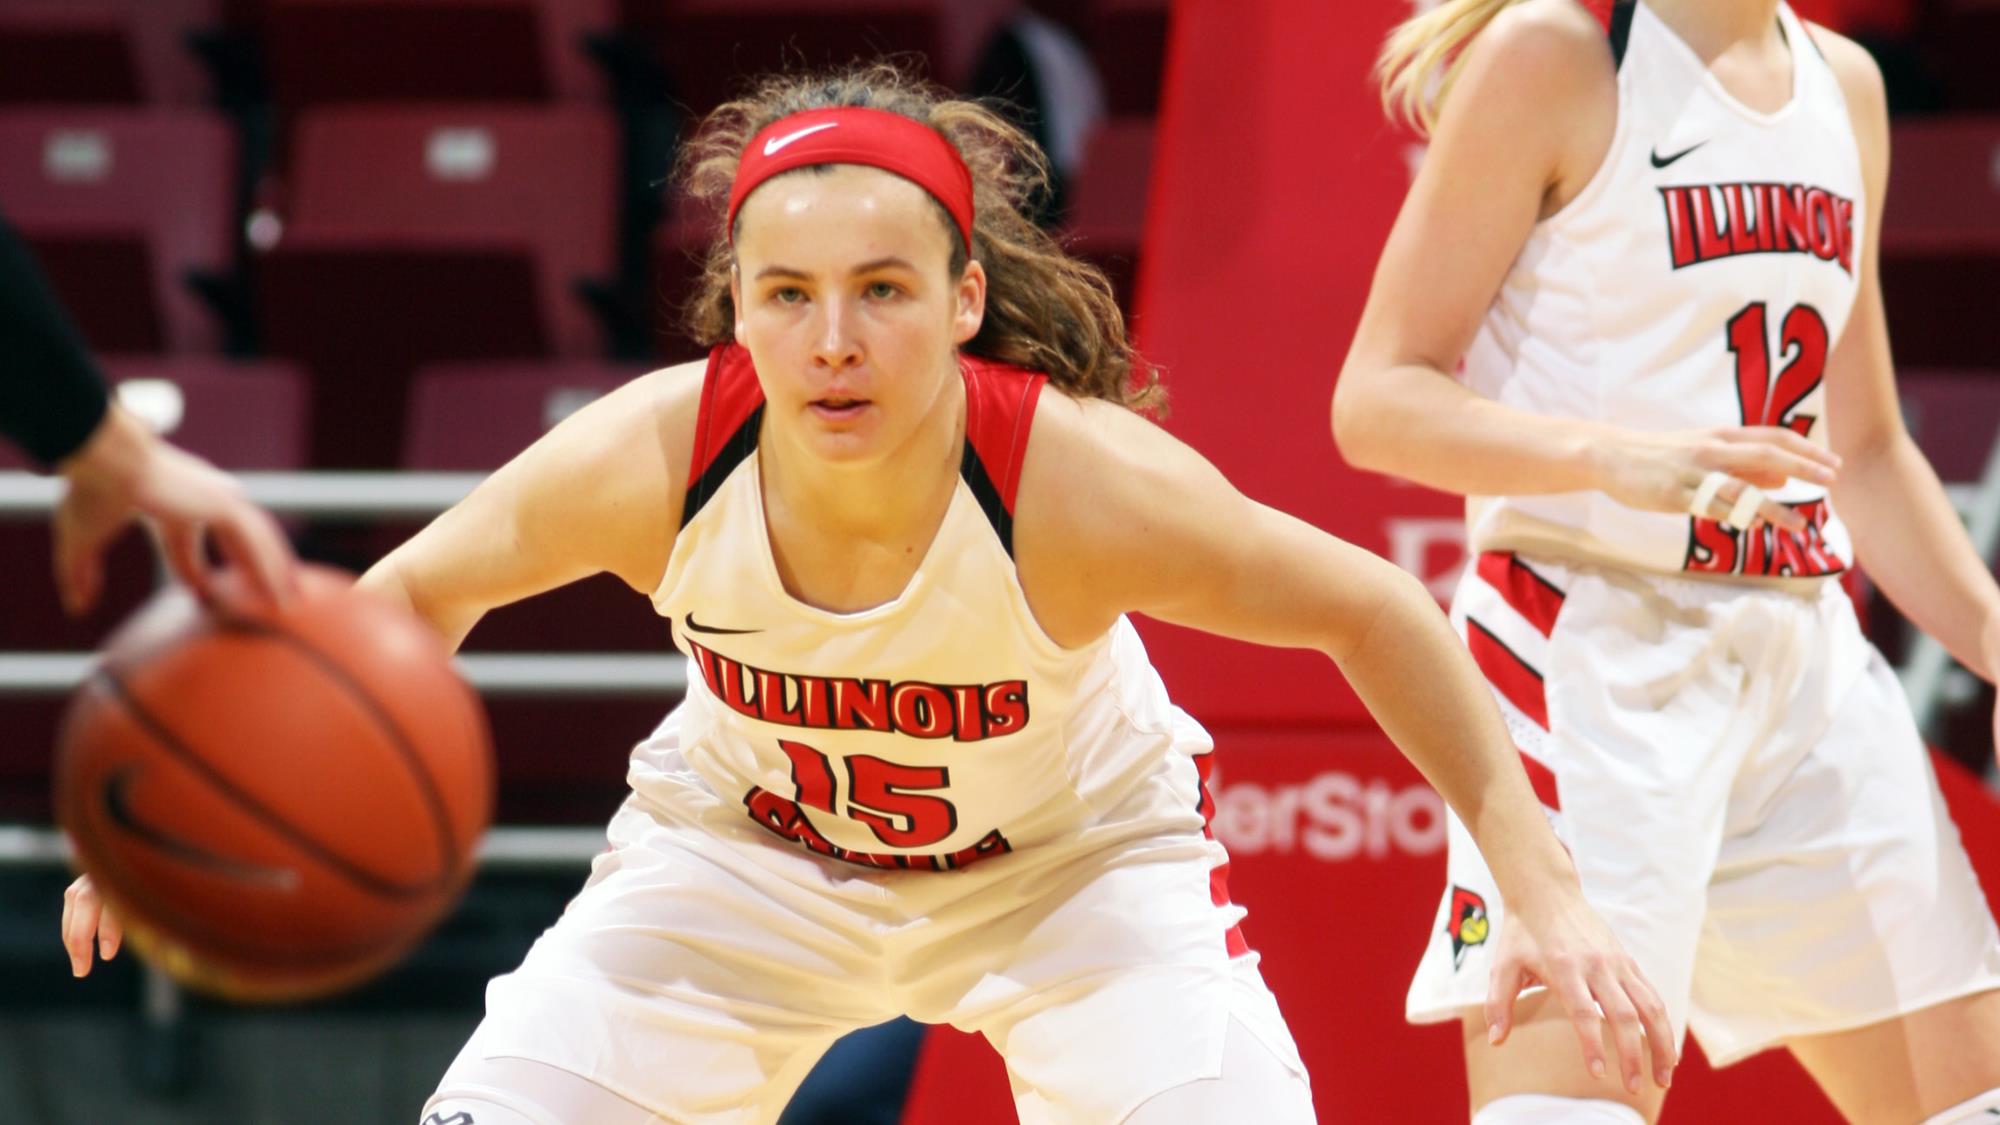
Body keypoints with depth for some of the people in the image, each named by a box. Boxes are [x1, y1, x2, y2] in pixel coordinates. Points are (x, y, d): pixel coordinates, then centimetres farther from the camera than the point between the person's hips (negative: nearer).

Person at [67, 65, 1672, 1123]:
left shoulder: (1082, 481, -36)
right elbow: (418, 593, -10)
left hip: (1077, 861, -2)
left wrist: (1548, 899, -24)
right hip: (746, 846, 2)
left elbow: (1375, 616, -21)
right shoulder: (651, 457, -31)